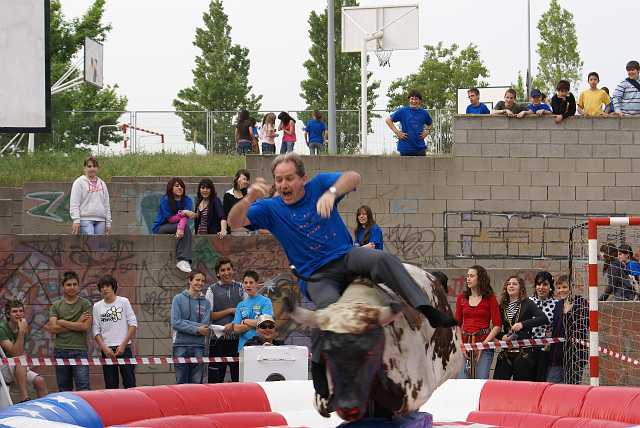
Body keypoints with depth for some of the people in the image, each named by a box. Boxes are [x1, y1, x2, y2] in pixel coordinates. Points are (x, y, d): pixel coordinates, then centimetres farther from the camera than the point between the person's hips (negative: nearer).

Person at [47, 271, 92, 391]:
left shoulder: (85, 304, 3)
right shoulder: (56, 306, 10)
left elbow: (86, 326, -9)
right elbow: (53, 328, -3)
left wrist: (62, 322, -4)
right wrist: (77, 323, -6)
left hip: (79, 351, -3)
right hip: (60, 350, 3)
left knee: (83, 388, -9)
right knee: (64, 389, 7)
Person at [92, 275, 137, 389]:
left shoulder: (123, 302, 3)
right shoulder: (97, 306, 7)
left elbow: (133, 324, 0)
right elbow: (96, 331, 6)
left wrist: (123, 345, -8)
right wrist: (104, 348, -9)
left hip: (124, 348, -2)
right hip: (107, 350, 2)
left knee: (130, 383, -5)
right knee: (110, 385, 3)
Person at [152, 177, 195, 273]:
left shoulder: (187, 200, 0)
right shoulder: (165, 201, -9)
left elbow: (185, 217, -16)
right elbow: (171, 219, -14)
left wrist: (180, 227, -36)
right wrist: (184, 213, -27)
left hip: (175, 227, 4)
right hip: (160, 228, -4)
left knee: (184, 228, -31)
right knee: (185, 226, -28)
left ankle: (183, 260, -40)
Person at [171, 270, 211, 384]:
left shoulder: (205, 303, 8)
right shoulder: (178, 299, 3)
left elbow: (205, 326, -4)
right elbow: (175, 323, -8)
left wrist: (186, 324, -12)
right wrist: (196, 329, -11)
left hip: (198, 346, 2)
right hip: (181, 345, -2)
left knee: (197, 382, 3)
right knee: (181, 382, -1)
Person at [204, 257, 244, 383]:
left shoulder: (240, 288, 10)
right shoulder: (212, 290, 5)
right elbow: (209, 315, -1)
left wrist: (233, 324, -11)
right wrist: (230, 311, -5)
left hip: (237, 338, 1)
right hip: (218, 339, -1)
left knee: (239, 376, 0)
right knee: (215, 378, 0)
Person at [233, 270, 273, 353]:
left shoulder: (265, 301, 3)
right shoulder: (241, 305, 15)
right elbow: (236, 328, 7)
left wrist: (245, 321, 0)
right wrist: (254, 323, -6)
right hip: (243, 346, 4)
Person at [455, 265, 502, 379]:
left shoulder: (490, 298, 1)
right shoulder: (462, 298, 11)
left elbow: (497, 325, -2)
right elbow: (457, 324, 12)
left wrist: (484, 343, -11)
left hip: (483, 343, -3)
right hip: (465, 343, 3)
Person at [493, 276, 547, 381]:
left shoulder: (527, 304, -1)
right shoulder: (502, 306, 13)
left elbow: (544, 319, -14)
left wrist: (523, 324, -23)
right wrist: (502, 336, -6)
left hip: (523, 352, -4)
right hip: (506, 353, 4)